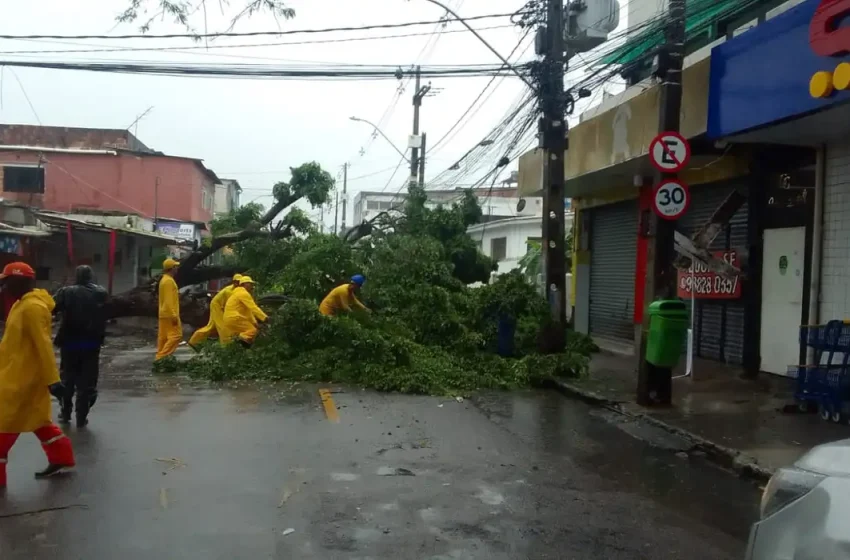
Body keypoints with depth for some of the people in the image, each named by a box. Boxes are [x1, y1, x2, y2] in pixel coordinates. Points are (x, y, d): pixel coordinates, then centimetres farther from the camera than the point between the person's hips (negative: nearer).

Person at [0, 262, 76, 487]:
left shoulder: (32, 307, -21)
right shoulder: (24, 304, 12)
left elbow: (43, 345, -25)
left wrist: (52, 379, -26)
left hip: (21, 377, -10)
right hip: (19, 374, 10)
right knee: (37, 419, 17)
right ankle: (61, 459, 24)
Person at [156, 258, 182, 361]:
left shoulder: (164, 280, 16)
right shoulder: (169, 281, -16)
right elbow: (169, 300, -21)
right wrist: (174, 315, -23)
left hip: (164, 314, 10)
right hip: (169, 314, -10)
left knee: (163, 337, 10)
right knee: (176, 335, -10)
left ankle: (160, 357, 11)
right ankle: (162, 356, -12)